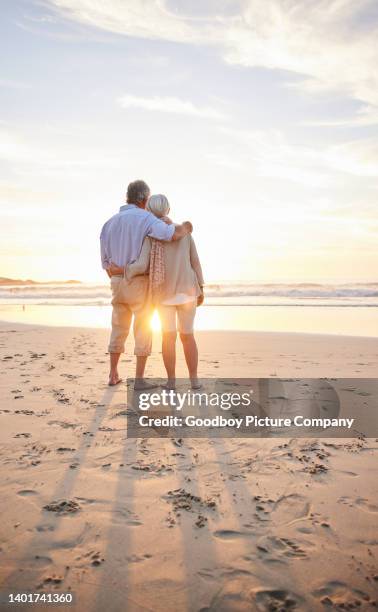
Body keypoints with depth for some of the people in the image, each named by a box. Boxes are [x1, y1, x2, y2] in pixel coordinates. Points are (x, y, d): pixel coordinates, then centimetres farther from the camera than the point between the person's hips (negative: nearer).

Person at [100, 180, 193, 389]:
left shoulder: (109, 224, 10)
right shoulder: (145, 218, -9)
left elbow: (106, 262, 12)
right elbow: (173, 234, -25)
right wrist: (185, 227, 0)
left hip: (118, 284, 5)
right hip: (140, 283, -5)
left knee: (119, 330, 18)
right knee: (143, 331, 3)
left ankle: (113, 375, 22)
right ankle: (139, 379, 4)